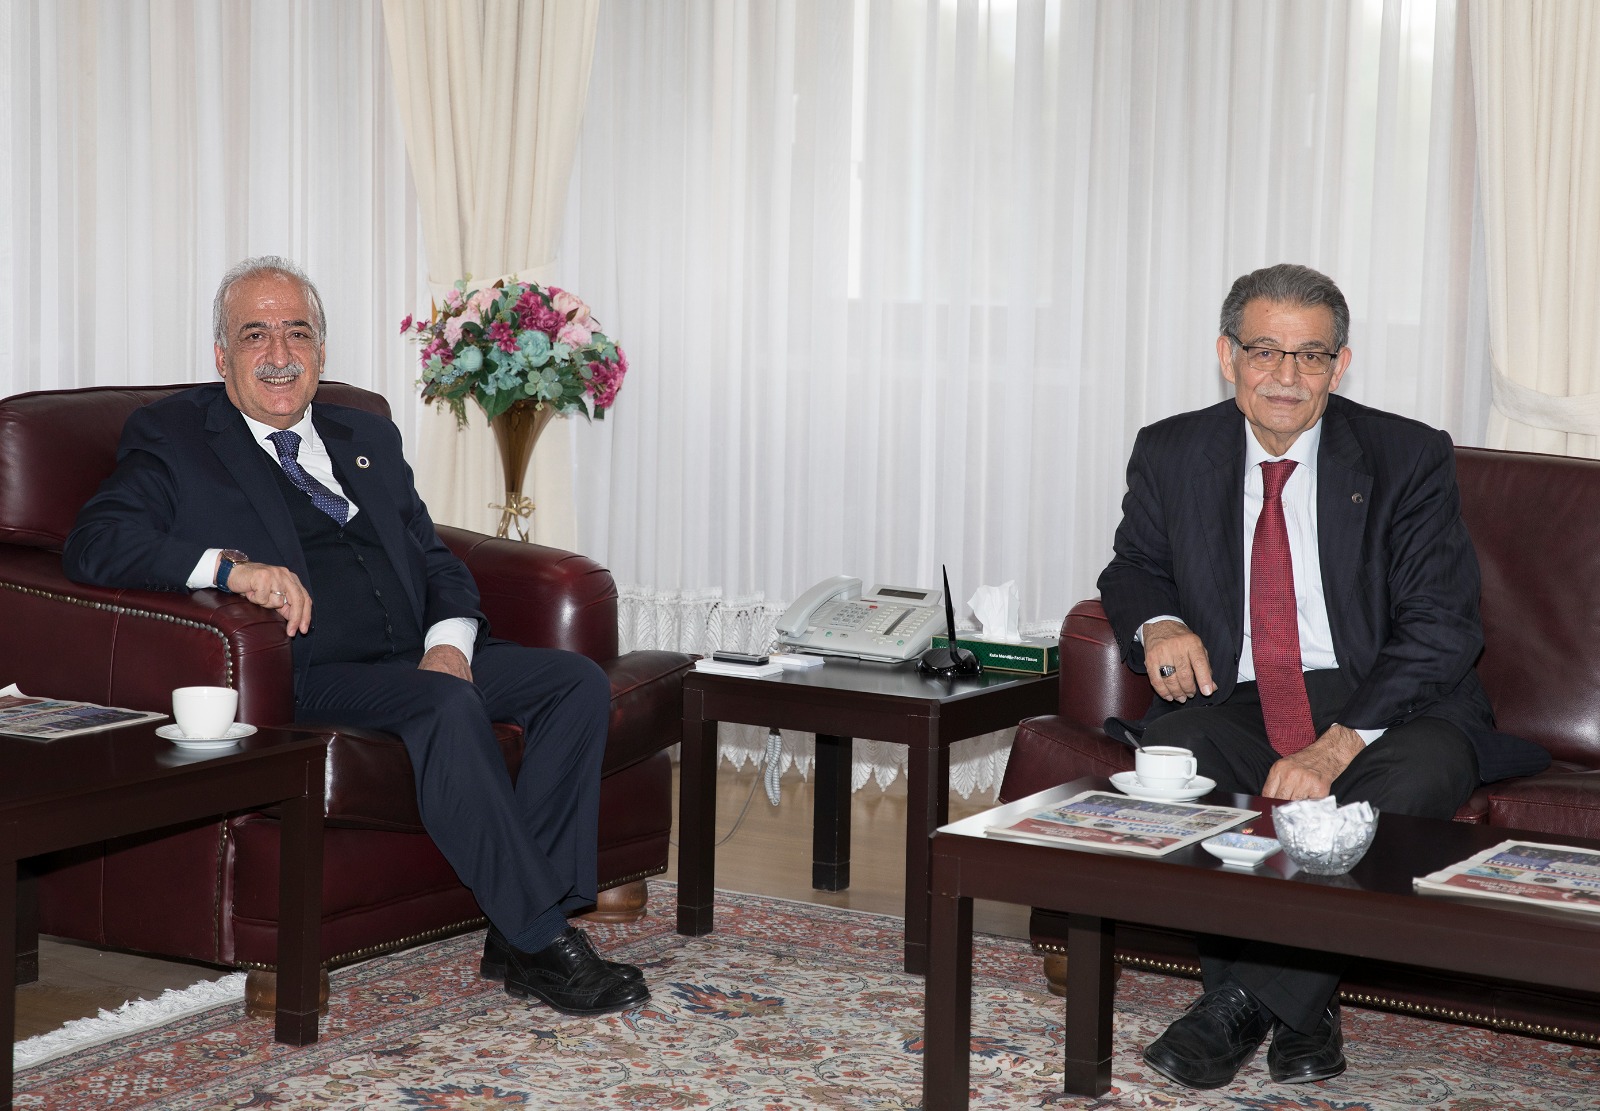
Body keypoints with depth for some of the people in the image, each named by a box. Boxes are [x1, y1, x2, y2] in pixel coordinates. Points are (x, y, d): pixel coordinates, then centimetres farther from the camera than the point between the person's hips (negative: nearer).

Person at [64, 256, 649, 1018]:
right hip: (307, 677, -6)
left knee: (577, 682, -15)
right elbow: (94, 544, -8)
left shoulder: (369, 440, 25)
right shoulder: (173, 439, 8)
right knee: (447, 705, -34)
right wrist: (231, 566, -23)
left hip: (418, 658, 7)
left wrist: (449, 642, -3)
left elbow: (436, 560, 21)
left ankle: (516, 938, -19)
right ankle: (544, 940, -27)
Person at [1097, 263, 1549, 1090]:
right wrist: (1157, 622, -8)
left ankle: (1245, 1003, -27)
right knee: (1170, 749, -32)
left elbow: (1441, 625, -11)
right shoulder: (1171, 454, 6)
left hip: (1381, 707, -2)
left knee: (1418, 773, -36)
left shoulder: (1408, 458, -3)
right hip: (1236, 704, 2)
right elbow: (1135, 568, 21)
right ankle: (1296, 1008, -20)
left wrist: (1338, 744, -26)